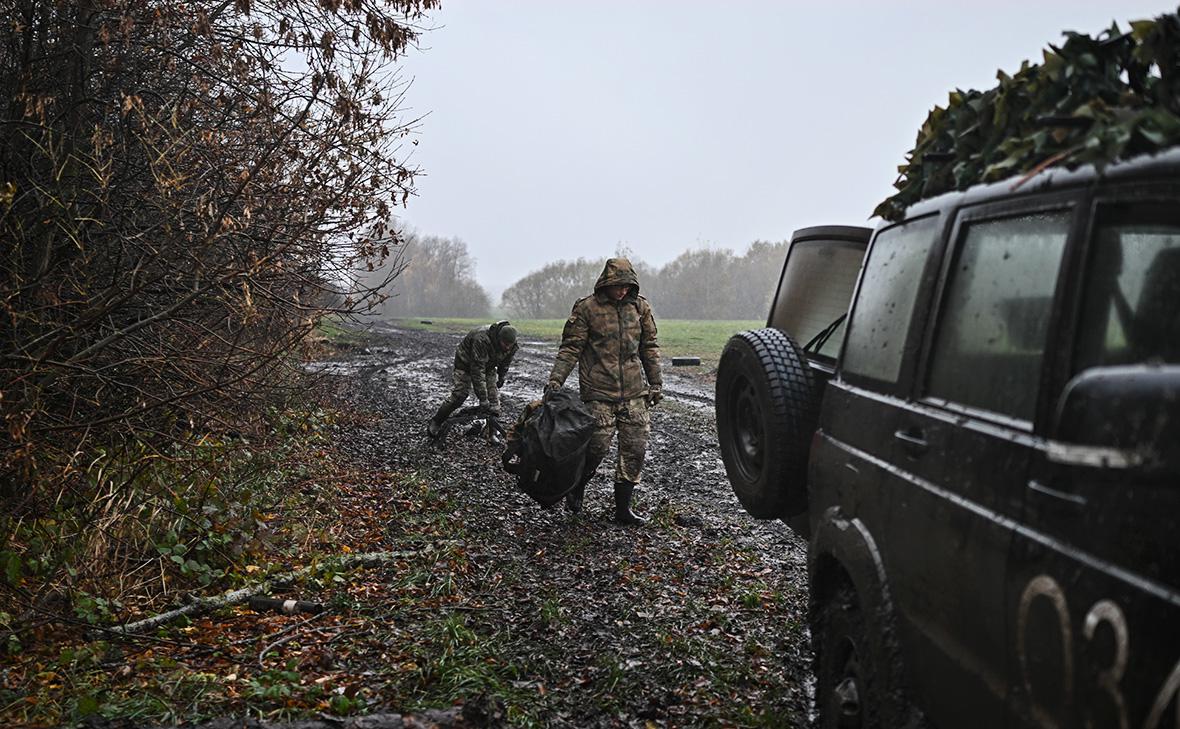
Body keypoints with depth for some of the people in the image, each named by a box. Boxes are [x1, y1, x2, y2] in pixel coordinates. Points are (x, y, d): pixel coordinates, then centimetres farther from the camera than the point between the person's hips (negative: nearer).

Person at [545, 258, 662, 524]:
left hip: (634, 392, 4)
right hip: (598, 392, -4)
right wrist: (555, 380, -13)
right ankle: (576, 488, 21)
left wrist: (656, 383, 14)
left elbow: (649, 346, 16)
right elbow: (571, 347, -4)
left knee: (635, 447, 1)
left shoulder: (640, 307, 8)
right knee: (598, 444, -8)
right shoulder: (587, 308, -4)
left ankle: (623, 507, 12)